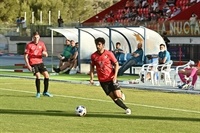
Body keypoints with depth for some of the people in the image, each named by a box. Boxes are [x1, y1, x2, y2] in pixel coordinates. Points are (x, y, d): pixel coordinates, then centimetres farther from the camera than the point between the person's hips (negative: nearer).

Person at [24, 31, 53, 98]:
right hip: (33, 63, -5)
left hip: (40, 62, 5)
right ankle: (38, 93, -4)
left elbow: (46, 54, 7)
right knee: (38, 76, -19)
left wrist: (45, 54, -18)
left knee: (46, 75, -4)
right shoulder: (29, 45, -7)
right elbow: (25, 56, -5)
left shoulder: (42, 44, 5)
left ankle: (45, 92, 12)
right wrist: (28, 65, -14)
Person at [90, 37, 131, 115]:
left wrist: (115, 76, -13)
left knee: (118, 95, -11)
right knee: (113, 97, -3)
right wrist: (92, 78, 0)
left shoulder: (109, 54, -8)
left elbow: (116, 64, -2)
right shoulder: (93, 56, -3)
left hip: (112, 78, -1)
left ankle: (121, 94, 26)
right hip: (102, 80, 2)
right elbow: (92, 67, 10)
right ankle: (126, 108, 13)